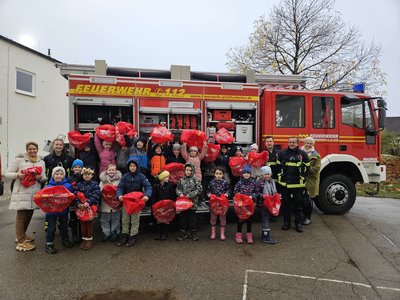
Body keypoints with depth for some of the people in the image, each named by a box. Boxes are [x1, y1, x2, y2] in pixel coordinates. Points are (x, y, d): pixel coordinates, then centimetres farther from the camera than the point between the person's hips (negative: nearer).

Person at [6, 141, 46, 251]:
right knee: (21, 215, -3)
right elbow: (7, 173, -1)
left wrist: (40, 177, -11)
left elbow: (44, 178, 11)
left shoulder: (41, 162, 11)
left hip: (35, 193, 5)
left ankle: (21, 235, 32)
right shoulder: (19, 159, -1)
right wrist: (17, 175, -20)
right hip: (21, 192, -5)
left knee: (29, 214, 14)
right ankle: (21, 242, 3)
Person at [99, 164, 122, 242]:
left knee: (115, 219, 8)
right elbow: (99, 190, 4)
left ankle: (115, 233, 20)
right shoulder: (103, 180, 6)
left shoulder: (119, 179, 0)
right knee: (105, 219, 8)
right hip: (105, 203, 2)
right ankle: (106, 233, 20)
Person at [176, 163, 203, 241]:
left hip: (192, 203, -3)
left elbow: (199, 190, -10)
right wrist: (180, 193, -10)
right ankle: (183, 232, 23)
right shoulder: (181, 180, 6)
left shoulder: (196, 179, -4)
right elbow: (178, 189, 12)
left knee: (192, 218, 7)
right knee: (182, 218, 10)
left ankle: (193, 233, 22)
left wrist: (189, 195, -15)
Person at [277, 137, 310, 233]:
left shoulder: (303, 154, 2)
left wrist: (301, 165, -11)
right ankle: (286, 222, 22)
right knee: (285, 203, 10)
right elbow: (278, 166, 12)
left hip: (298, 184, -1)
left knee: (298, 203, 5)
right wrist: (281, 176, 7)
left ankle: (298, 223, 18)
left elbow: (307, 167, 6)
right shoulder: (282, 153, 5)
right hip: (285, 183, 1)